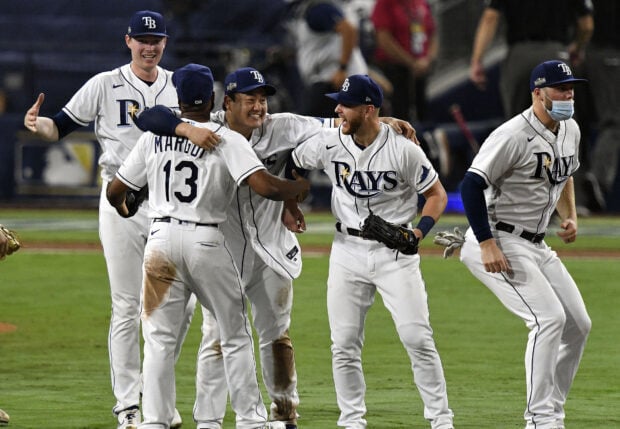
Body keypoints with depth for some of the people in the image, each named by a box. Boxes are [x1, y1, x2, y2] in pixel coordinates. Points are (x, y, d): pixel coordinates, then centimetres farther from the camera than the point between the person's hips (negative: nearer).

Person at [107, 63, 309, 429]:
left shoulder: (154, 137, 8)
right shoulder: (227, 139, -4)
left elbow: (116, 191, 13)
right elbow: (264, 186, -16)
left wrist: (123, 212, 36)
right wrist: (301, 187, 3)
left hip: (162, 238, 3)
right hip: (207, 241, -3)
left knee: (160, 337, 6)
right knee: (236, 334, 9)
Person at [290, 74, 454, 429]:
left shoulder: (403, 150, -13)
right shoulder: (328, 144, -5)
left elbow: (437, 194, -4)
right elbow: (290, 164, 14)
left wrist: (421, 230, -18)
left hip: (395, 253, -3)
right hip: (347, 250, 3)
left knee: (417, 338, -8)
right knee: (344, 345, 1)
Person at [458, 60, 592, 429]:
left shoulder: (570, 130, 7)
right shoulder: (514, 136, -21)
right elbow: (472, 186, -23)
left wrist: (571, 216, 9)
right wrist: (487, 245, -27)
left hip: (536, 246, 9)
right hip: (498, 243, -9)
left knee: (578, 325, 7)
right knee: (550, 317, -20)